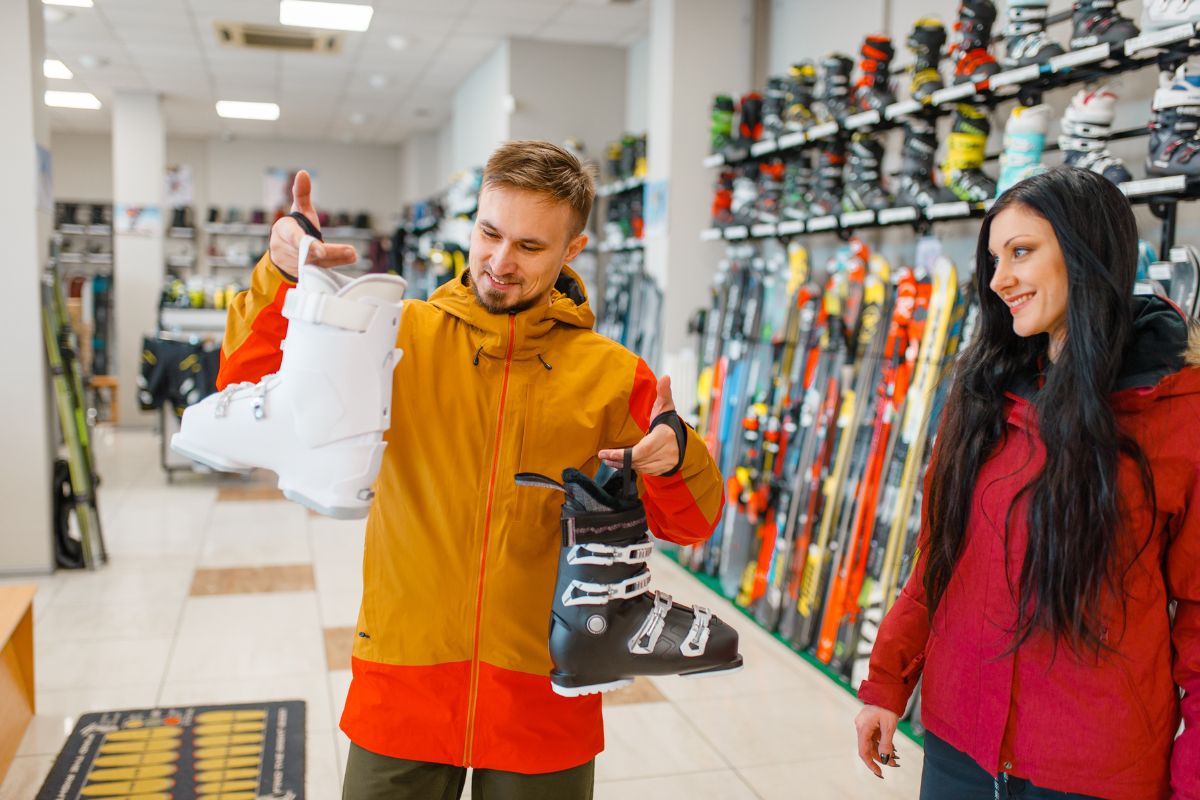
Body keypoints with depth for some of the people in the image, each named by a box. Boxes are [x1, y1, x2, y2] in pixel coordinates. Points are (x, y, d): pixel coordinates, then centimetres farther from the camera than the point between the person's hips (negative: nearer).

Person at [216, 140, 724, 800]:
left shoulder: (613, 375, -2)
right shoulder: (401, 335, -1)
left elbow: (687, 524, 1)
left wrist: (676, 460, -21)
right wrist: (280, 279, -23)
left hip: (544, 701, 1)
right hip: (401, 689, 0)